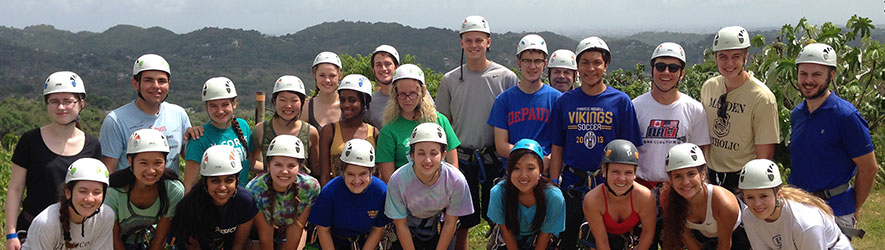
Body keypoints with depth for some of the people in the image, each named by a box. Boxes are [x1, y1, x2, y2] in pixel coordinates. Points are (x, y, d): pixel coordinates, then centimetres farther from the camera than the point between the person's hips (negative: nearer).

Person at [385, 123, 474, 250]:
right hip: (408, 231, -1)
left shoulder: (456, 181, -28)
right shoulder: (397, 181, -30)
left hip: (440, 229, 1)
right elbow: (401, 225, -17)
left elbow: (450, 223, -14)